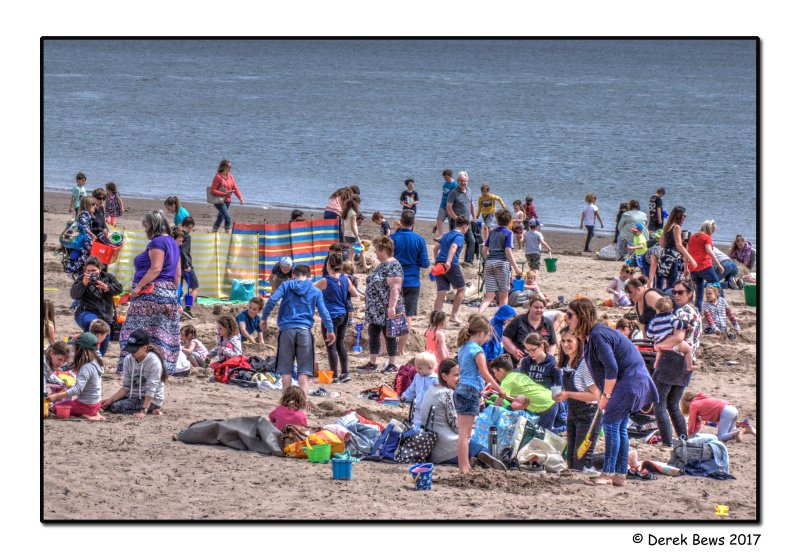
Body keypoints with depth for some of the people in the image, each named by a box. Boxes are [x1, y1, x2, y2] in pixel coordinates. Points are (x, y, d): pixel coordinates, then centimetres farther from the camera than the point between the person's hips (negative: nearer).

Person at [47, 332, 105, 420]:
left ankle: (84, 415, -8)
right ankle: (94, 413, 9)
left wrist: (56, 396, -37)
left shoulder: (86, 368, -27)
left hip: (86, 405, -9)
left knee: (56, 406, 6)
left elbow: (78, 389, -35)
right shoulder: (96, 363, 2)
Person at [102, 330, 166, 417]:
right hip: (134, 397, 7)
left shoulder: (154, 362, -19)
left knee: (116, 407, -23)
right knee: (108, 405, -9)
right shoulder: (128, 360, -1)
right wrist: (110, 399, -15)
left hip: (151, 400, -7)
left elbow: (151, 390, -22)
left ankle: (152, 411, -12)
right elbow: (126, 387, 0)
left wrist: (143, 411, -30)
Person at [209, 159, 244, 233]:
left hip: (227, 201, 7)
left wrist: (240, 198, -10)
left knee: (220, 219, 15)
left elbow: (235, 188, 5)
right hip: (219, 201, -7)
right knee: (227, 218, -16)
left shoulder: (230, 176, 7)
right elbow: (213, 191, -16)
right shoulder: (218, 177, -14)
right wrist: (225, 194, -27)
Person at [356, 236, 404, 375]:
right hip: (375, 309, 10)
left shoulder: (393, 266, -15)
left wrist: (392, 306, -26)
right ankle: (372, 363, 18)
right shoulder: (381, 265, 15)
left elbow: (395, 288, -22)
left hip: (386, 310, -10)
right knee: (373, 334, 11)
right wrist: (367, 298, 23)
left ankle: (392, 365, 6)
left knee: (389, 335, -1)